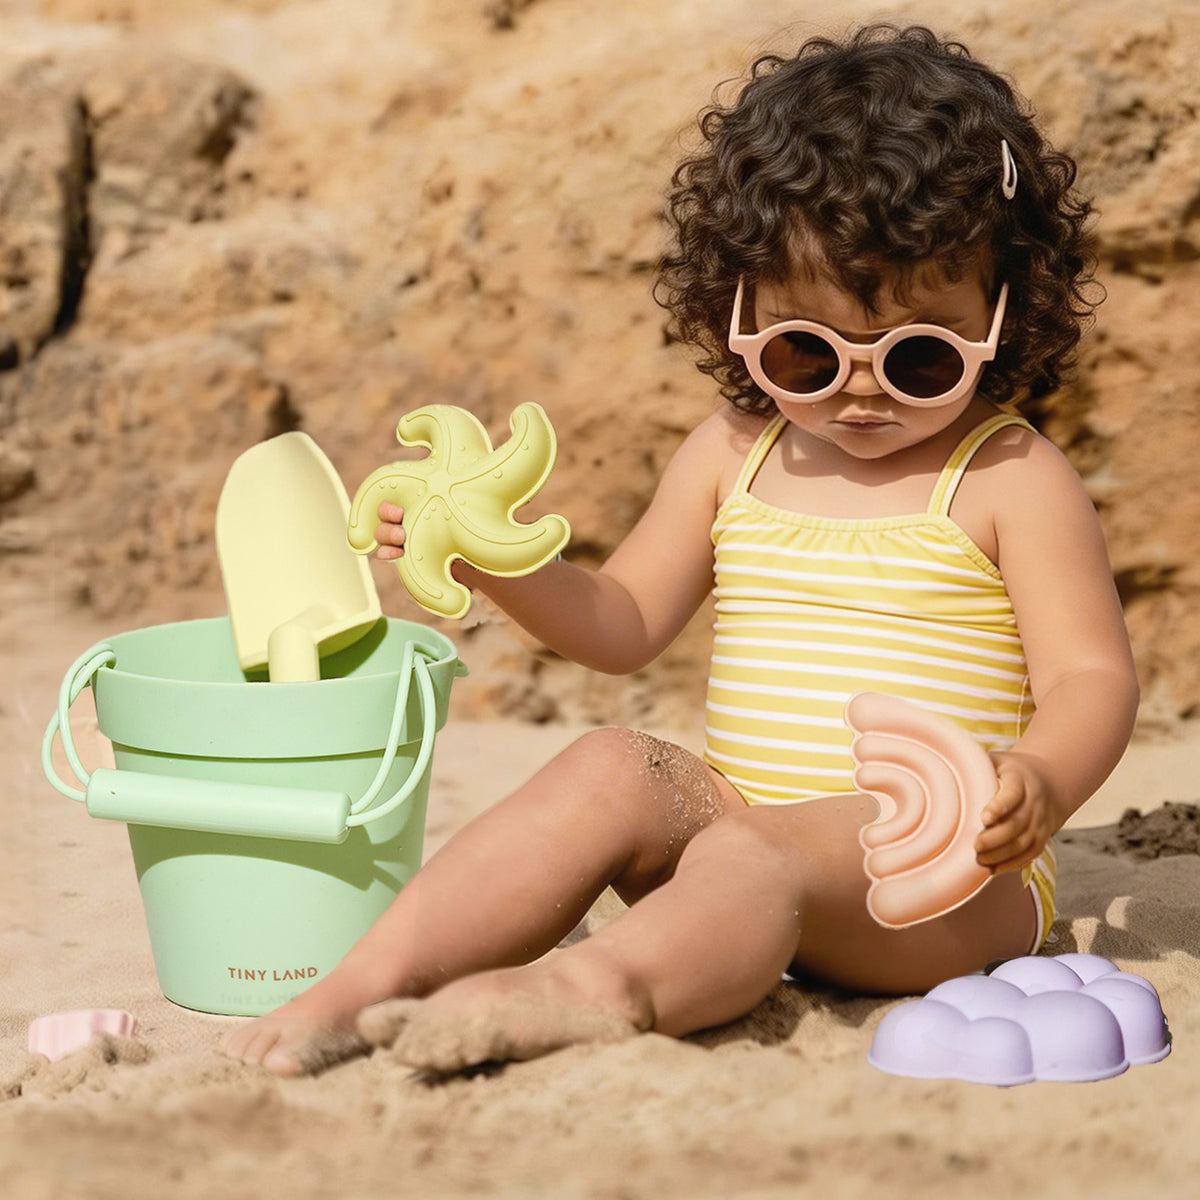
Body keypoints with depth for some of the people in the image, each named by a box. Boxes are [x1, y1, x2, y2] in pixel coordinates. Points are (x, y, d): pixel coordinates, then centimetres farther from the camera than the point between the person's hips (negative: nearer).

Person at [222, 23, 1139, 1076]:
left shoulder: (1012, 481, -4)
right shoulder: (733, 456, 11)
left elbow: (1093, 676, -10)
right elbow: (626, 624, 18)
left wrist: (1040, 783, -32)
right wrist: (499, 564, -1)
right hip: (739, 818, 5)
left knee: (759, 854, -34)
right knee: (608, 771, -22)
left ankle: (601, 985, -58)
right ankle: (373, 980, -28)